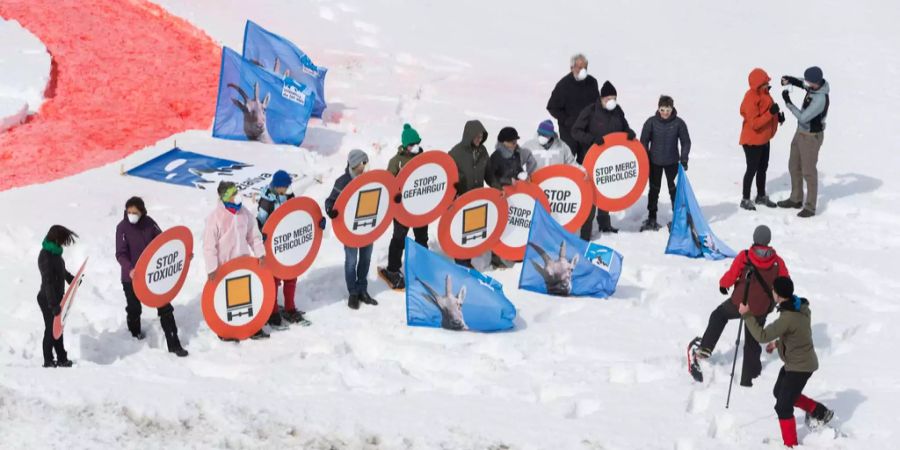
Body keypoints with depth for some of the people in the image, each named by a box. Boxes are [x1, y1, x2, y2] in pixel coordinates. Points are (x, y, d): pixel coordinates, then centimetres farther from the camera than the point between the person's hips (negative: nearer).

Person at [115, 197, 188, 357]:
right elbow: (121, 254, -18)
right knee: (134, 308, 14)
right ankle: (135, 334, 43)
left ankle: (173, 344, 5)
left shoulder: (149, 223, -5)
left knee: (165, 308, -1)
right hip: (132, 277, -2)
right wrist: (129, 269, -36)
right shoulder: (122, 228, -13)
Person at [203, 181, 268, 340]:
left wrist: (260, 253, -4)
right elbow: (209, 245, -18)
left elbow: (254, 235, 9)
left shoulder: (244, 213, -1)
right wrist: (212, 268, -21)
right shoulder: (215, 218, -19)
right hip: (223, 267, -5)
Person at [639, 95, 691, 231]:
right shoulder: (651, 122, -9)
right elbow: (644, 141, -1)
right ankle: (651, 218, 16)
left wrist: (684, 158, -9)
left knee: (674, 189, 4)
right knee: (654, 189, 8)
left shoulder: (679, 123, -9)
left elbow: (686, 142, -1)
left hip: (672, 162, -1)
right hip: (654, 162, 1)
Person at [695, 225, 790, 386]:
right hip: (761, 310, 1)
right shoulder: (777, 262, -9)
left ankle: (706, 348, 19)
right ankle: (747, 378, 22)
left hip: (739, 304, -1)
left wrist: (723, 284, 10)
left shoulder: (744, 257, -15)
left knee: (718, 315, 28)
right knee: (752, 343, 17)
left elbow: (731, 276, -13)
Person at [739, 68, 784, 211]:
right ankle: (745, 200, 12)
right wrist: (771, 113, -37)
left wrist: (778, 115, -4)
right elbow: (754, 123, -29)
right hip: (752, 140, -9)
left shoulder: (763, 93, 2)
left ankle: (761, 196, 34)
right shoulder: (751, 98, -26)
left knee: (763, 167, 19)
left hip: (764, 139, 9)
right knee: (752, 169, 0)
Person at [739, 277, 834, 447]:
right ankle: (819, 412, 37)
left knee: (783, 407, 0)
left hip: (800, 367, -9)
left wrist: (747, 315, -28)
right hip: (803, 361, 9)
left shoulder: (787, 318, -33)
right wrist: (778, 343, 15)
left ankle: (791, 445, 12)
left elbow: (762, 336, -33)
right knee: (779, 392, 27)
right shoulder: (800, 307, -4)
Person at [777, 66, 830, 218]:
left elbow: (803, 117, -28)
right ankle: (796, 199, 35)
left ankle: (810, 207, 10)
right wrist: (791, 80, 0)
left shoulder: (820, 99, -32)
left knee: (809, 171, 0)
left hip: (811, 137, -10)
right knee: (794, 166, 20)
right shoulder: (814, 87, -7)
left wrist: (788, 102, -23)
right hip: (801, 132, 10)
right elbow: (803, 84, 18)